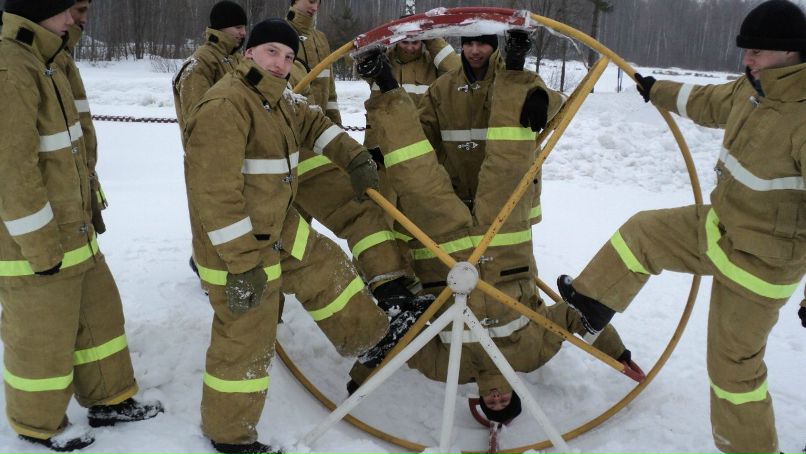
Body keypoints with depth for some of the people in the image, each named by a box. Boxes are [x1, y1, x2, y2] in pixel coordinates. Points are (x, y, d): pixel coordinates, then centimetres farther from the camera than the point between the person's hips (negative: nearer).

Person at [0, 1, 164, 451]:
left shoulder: (38, 61, 11)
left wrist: (80, 214, 21)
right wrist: (42, 247, -19)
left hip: (71, 229, 10)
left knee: (99, 311, 19)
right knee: (43, 336, 9)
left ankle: (109, 400, 37)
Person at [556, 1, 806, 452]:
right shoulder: (753, 89, -2)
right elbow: (710, 101, 20)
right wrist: (657, 90, 33)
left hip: (758, 261, -8)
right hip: (718, 227, 8)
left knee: (734, 362, 5)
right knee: (642, 232, 17)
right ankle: (593, 302, 35)